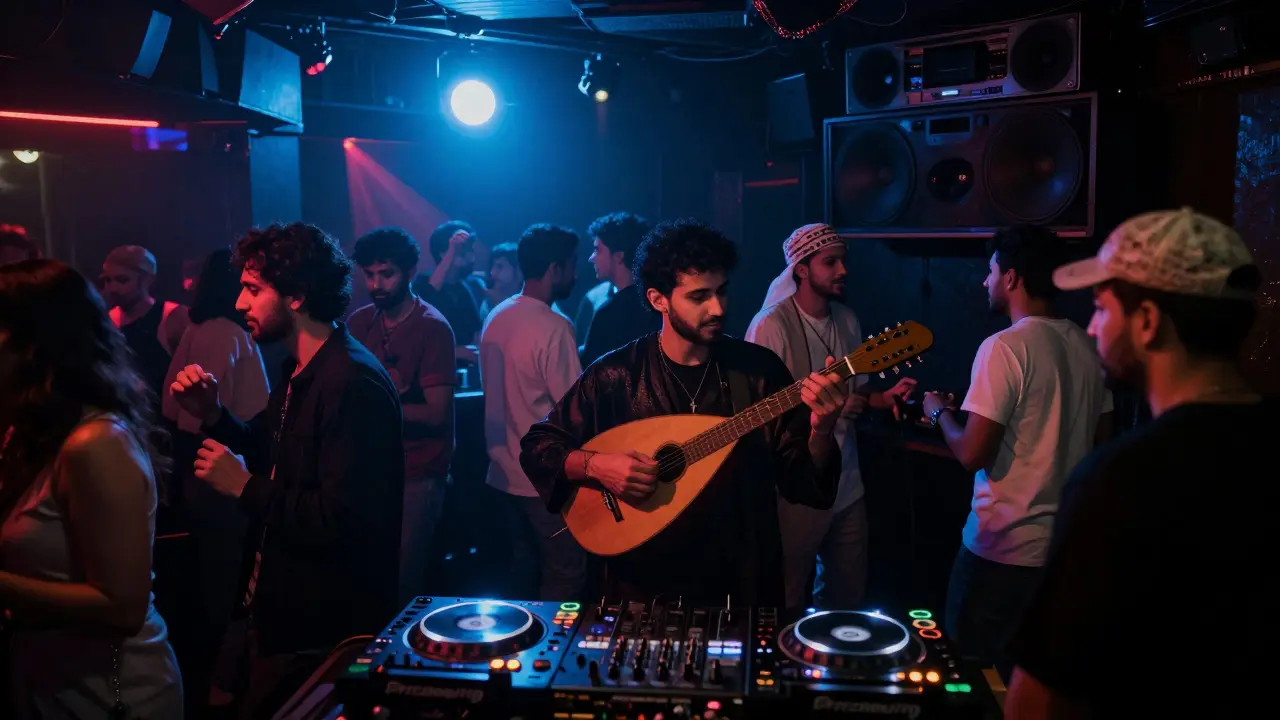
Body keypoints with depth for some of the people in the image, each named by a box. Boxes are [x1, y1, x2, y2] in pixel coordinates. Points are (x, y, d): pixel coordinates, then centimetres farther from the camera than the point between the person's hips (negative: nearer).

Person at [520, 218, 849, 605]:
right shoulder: (615, 375, -9)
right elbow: (536, 447, -2)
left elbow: (800, 482, -5)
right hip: (643, 580, -1)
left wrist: (821, 431, -24)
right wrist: (595, 466, -19)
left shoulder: (760, 369, -6)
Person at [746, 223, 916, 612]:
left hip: (846, 483, 7)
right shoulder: (771, 325, -17)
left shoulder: (847, 320, 7)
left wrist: (883, 398, -4)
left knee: (848, 594, 18)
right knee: (788, 603, 7)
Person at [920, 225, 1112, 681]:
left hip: (1004, 545, -7)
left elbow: (972, 454, -21)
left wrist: (940, 411, -2)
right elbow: (1101, 442, 14)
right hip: (1066, 540, 7)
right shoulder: (1087, 345, 4)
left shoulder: (1005, 347, -18)